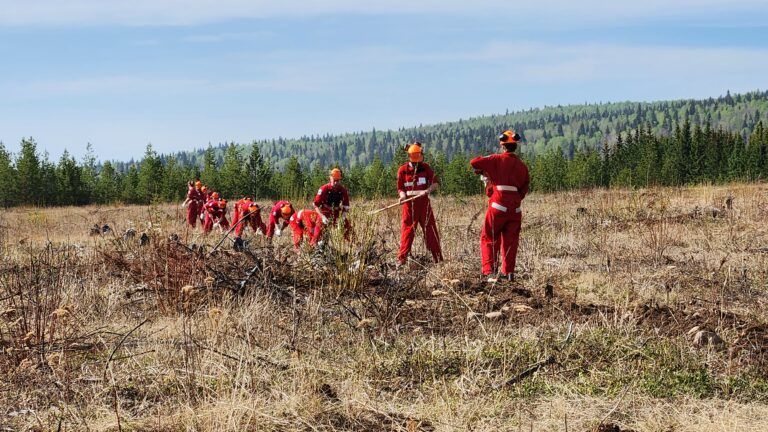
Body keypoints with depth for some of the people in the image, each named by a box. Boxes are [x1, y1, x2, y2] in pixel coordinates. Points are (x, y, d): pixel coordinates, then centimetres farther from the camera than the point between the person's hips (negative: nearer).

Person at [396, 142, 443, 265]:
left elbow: (435, 183, 1)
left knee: (430, 229, 0)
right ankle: (402, 258, -1)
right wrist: (402, 195, -16)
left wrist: (428, 190, -18)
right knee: (407, 230, -3)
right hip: (409, 203, -1)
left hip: (423, 202, 1)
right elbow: (400, 187, 5)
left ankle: (438, 258, 5)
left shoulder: (425, 167, 4)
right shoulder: (403, 169, 2)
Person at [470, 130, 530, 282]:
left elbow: (474, 162, -9)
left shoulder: (497, 160, -6)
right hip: (515, 208, 4)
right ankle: (509, 272, 11)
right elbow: (524, 188, 10)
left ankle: (489, 270, -4)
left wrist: (482, 171, 10)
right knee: (510, 241, 13)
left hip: (498, 206, -4)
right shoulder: (522, 166, 7)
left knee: (489, 238, 7)